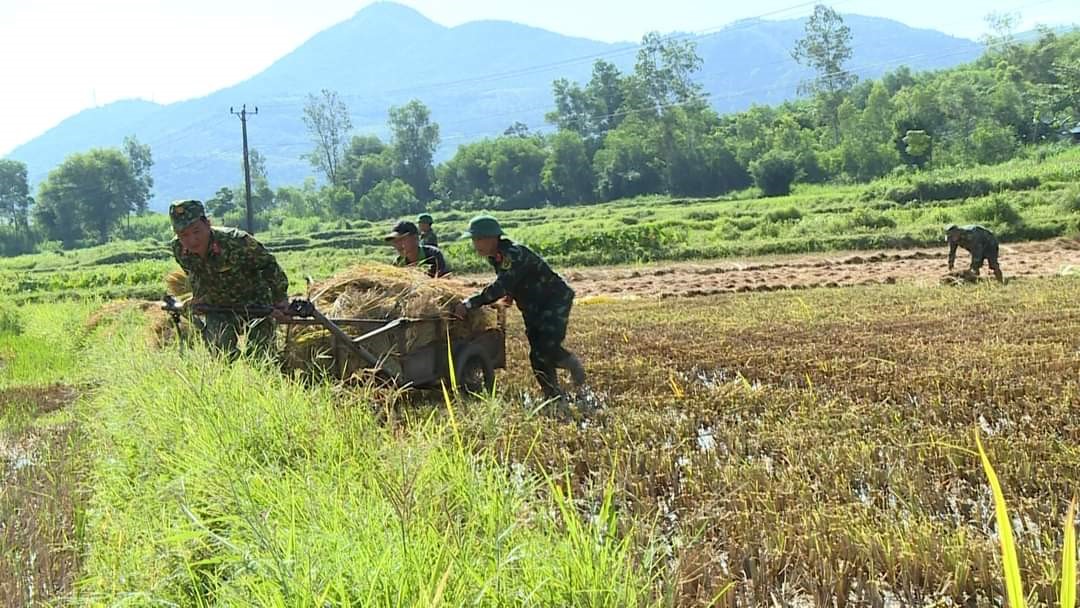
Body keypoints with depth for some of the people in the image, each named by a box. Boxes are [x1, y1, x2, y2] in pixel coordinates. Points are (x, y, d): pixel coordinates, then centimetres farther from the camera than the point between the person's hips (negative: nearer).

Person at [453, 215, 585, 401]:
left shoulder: (514, 254, -29)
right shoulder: (494, 257, 0)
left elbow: (500, 288, -38)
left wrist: (468, 304, -40)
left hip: (555, 300, -9)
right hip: (532, 307, 9)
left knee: (547, 347, -20)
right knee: (537, 354, 3)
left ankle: (573, 363, 9)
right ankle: (553, 394, 12)